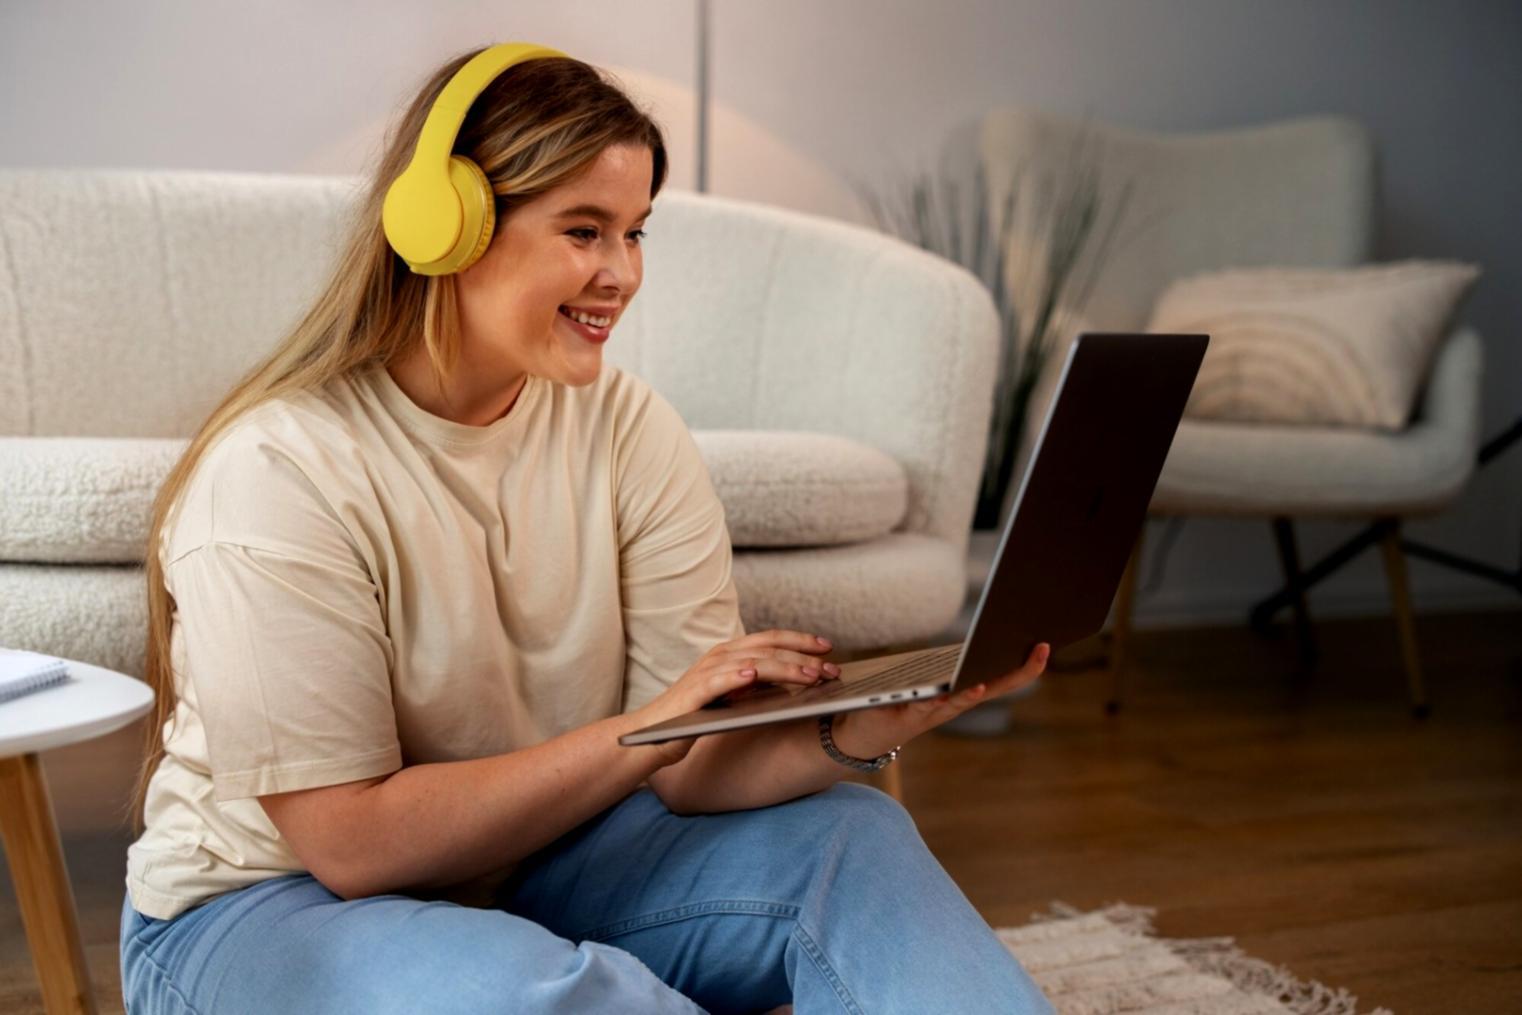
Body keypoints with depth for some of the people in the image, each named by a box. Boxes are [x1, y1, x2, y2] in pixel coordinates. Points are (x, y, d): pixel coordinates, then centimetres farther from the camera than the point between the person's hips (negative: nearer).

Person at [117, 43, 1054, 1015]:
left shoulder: (629, 429, -6)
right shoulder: (276, 472, -22)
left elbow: (697, 768, -11)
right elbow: (353, 842, -22)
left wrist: (856, 728, -31)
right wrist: (643, 731, -28)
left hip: (534, 870, 5)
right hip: (273, 902, -4)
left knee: (854, 836, -15)